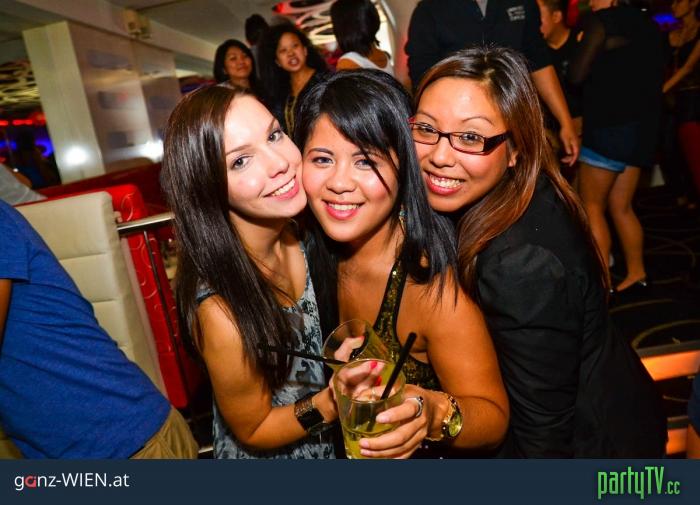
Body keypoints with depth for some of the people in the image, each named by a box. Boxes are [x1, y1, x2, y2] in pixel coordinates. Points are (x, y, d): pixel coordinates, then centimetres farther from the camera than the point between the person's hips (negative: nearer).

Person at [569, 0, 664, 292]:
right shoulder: (646, 24, 18)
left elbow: (577, 75, -9)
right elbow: (653, 77, 22)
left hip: (609, 126, -8)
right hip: (642, 125, 8)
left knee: (591, 207, -2)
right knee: (621, 207, 14)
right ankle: (636, 274, 18)